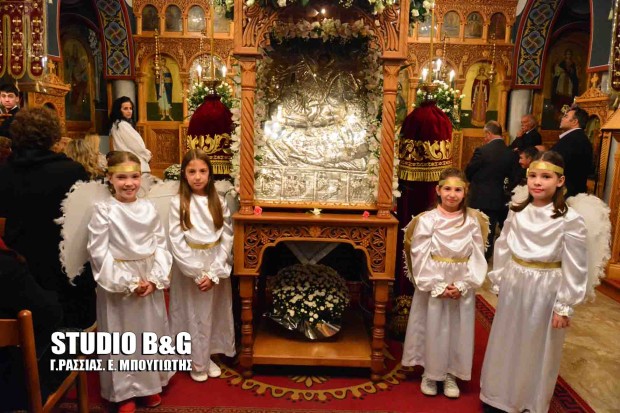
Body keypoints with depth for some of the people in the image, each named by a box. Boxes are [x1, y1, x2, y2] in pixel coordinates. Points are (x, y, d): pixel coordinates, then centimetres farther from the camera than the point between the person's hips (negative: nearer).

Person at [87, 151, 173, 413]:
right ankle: (124, 392, 26)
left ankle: (149, 384, 34)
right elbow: (99, 252, -13)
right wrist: (127, 283, -16)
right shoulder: (103, 210, -10)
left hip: (150, 283, 4)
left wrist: (155, 279, -11)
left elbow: (161, 245, 2)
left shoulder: (149, 209, 1)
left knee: (150, 333, 15)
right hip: (117, 284, -3)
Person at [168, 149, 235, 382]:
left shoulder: (219, 202, -1)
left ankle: (208, 357, 33)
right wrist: (197, 273, -15)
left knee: (212, 313, 13)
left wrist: (213, 273, -12)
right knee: (193, 314, 9)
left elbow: (227, 239, -3)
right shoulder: (178, 203, -8)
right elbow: (177, 242, -11)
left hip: (216, 267, 3)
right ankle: (196, 362, 28)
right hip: (189, 268, -2)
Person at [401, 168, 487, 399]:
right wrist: (438, 286, -15)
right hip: (433, 286, -2)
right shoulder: (427, 220, -8)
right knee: (432, 328, 9)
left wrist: (463, 285, -12)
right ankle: (430, 373, 29)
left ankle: (451, 374, 31)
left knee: (458, 330, 12)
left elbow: (477, 256, -2)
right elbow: (420, 257, -10)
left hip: (462, 288, 2)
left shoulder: (472, 220, -1)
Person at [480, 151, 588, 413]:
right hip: (514, 287, 4)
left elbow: (575, 269, -12)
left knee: (536, 351, 13)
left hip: (545, 292, -4)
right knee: (506, 345, 18)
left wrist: (564, 306, -9)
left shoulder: (570, 220, -15)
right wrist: (499, 282, 8)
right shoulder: (517, 212, -2)